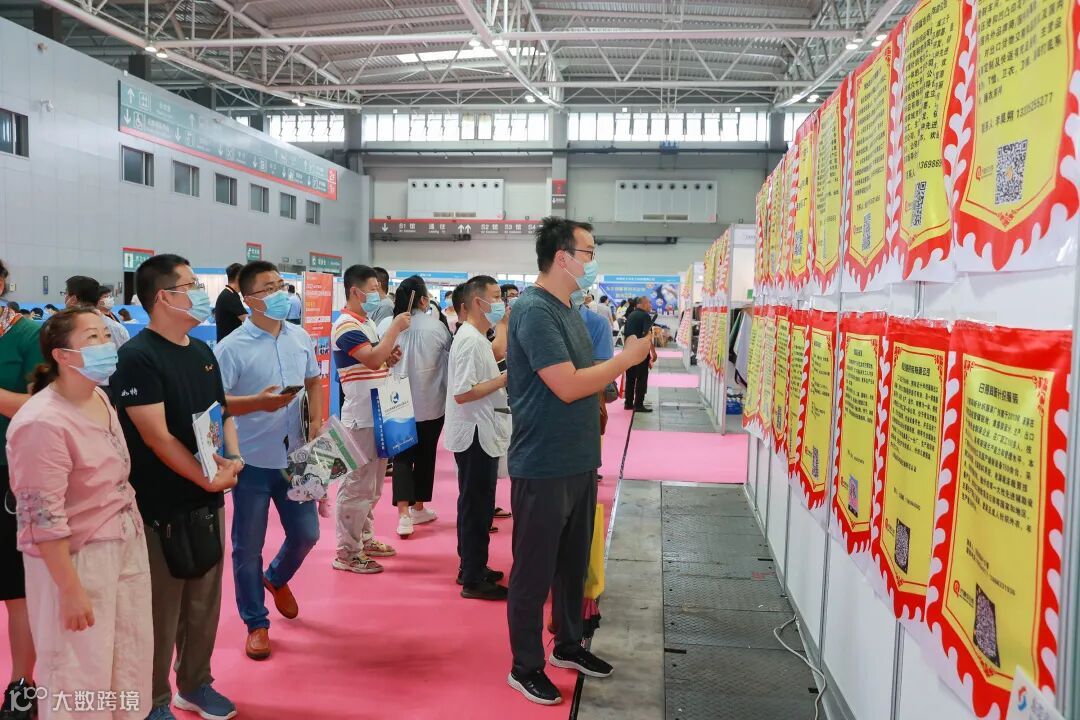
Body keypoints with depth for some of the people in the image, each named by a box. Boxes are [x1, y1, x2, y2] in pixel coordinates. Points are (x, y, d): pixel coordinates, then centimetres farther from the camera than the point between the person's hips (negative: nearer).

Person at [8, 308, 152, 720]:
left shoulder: (101, 398, 2)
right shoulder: (43, 423, -25)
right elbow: (43, 519, -23)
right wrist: (70, 589, -19)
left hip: (126, 544, 8)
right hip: (75, 558, -8)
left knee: (130, 663, 20)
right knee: (81, 675, 10)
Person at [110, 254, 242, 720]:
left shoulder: (202, 352, 8)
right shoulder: (137, 357, -15)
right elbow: (157, 438, -19)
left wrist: (233, 458, -3)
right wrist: (210, 479, -15)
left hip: (208, 502, 7)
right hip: (162, 509, -7)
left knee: (204, 605, 17)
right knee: (161, 613, 6)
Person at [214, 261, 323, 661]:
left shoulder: (300, 337, 3)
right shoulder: (232, 347, -13)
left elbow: (313, 382, 16)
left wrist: (316, 422, 3)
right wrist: (258, 402, -28)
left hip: (294, 456, 5)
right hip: (252, 460, -4)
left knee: (306, 533, 13)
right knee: (248, 546, 7)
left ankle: (277, 578, 45)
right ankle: (256, 623, 24)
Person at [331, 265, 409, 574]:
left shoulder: (368, 322, 14)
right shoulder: (346, 325, -15)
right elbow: (372, 359, -27)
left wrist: (391, 359, 3)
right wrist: (396, 327, -19)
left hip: (378, 414, 10)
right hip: (360, 417, -10)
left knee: (372, 484, 17)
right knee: (356, 485, -4)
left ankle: (364, 538, 29)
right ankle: (346, 552, 4)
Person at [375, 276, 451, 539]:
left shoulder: (385, 325, -5)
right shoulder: (436, 326, -11)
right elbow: (452, 349, 5)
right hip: (430, 404, -1)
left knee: (402, 456, 6)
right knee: (425, 455, 14)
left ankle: (404, 515, -5)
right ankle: (418, 508, 27)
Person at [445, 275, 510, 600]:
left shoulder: (479, 338, 13)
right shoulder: (469, 340, -19)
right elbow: (462, 393, -25)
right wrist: (504, 379, -20)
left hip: (484, 433, 10)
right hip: (475, 435, -10)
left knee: (477, 505, 18)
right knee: (476, 506, -1)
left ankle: (473, 567, 30)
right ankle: (474, 579, 10)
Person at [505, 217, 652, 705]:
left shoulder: (568, 311, 11)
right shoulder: (534, 310, -18)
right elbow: (567, 386, -24)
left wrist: (632, 358, 4)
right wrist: (627, 357, -15)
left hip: (579, 462, 9)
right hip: (544, 468, -9)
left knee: (573, 561, 21)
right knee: (534, 569, 6)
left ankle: (568, 644, 38)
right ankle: (526, 666, 22)